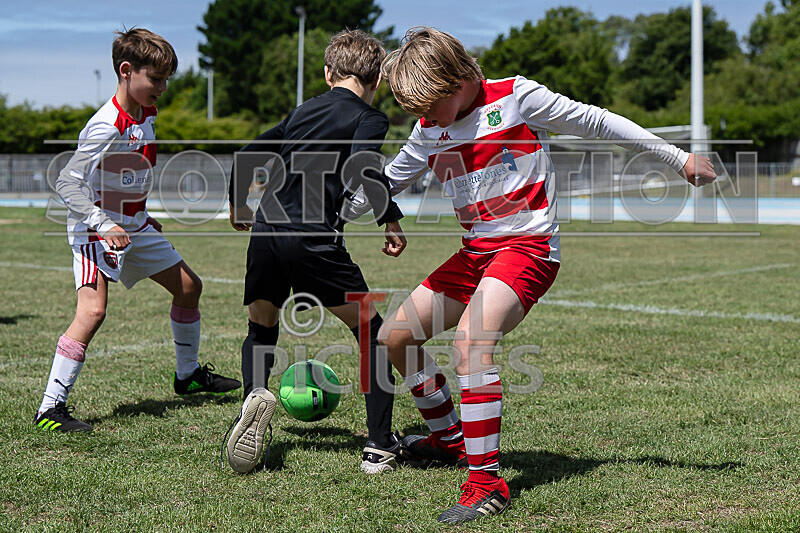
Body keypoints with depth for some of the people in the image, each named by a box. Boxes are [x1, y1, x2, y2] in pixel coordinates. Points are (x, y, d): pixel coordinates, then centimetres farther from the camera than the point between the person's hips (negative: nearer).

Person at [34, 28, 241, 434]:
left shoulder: (147, 112, 3)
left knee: (188, 286, 14)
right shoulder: (106, 127, -25)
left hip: (135, 224, 9)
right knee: (92, 310, -24)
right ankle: (51, 408, -20)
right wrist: (104, 225, -34)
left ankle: (187, 375, 33)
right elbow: (67, 183, -28)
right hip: (96, 227, -9)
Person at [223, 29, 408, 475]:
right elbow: (363, 169, -15)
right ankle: (381, 447, 5)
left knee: (261, 328, 24)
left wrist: (238, 205, 42)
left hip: (265, 232, 5)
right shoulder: (370, 118, 5)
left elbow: (248, 156, 26)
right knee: (371, 332, 10)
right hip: (315, 240, -5)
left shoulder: (304, 111, 22)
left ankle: (255, 391, -6)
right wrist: (392, 219, -5)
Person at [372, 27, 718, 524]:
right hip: (476, 252, 8)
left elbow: (594, 122, -3)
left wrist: (678, 158, 1)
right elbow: (383, 184, 20)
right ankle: (450, 439, 28)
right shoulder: (428, 132, 6)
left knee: (470, 340, -30)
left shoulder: (516, 96, -11)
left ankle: (488, 482, -26)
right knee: (396, 335, 7)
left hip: (528, 246, -7)